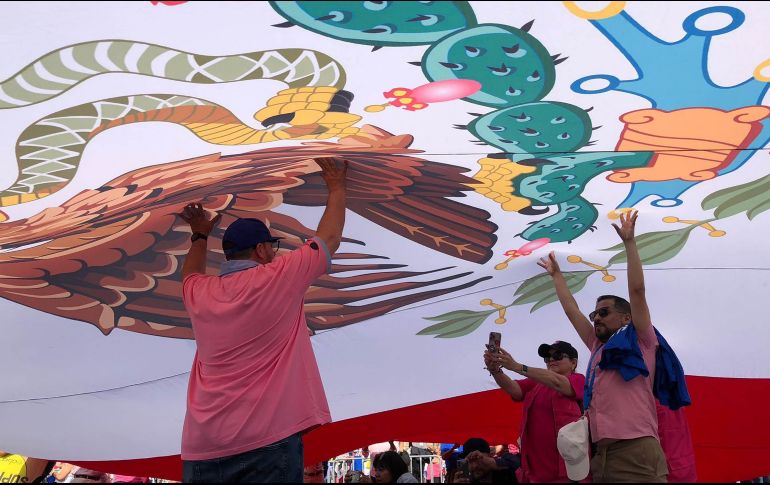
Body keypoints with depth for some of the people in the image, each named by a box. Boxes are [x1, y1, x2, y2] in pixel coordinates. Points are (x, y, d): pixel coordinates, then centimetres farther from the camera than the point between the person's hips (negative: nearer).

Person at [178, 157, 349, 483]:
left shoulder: (201, 294, 10)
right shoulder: (278, 278, -3)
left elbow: (189, 275, 37)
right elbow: (329, 239, 11)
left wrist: (200, 236, 48)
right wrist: (336, 187, 25)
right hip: (266, 442, -5)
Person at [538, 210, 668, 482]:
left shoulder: (639, 341, 8)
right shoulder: (598, 348, 24)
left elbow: (637, 289, 0)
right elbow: (571, 310, 33)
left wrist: (629, 241, 3)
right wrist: (556, 275, 41)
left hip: (637, 453, -7)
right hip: (601, 456, 7)